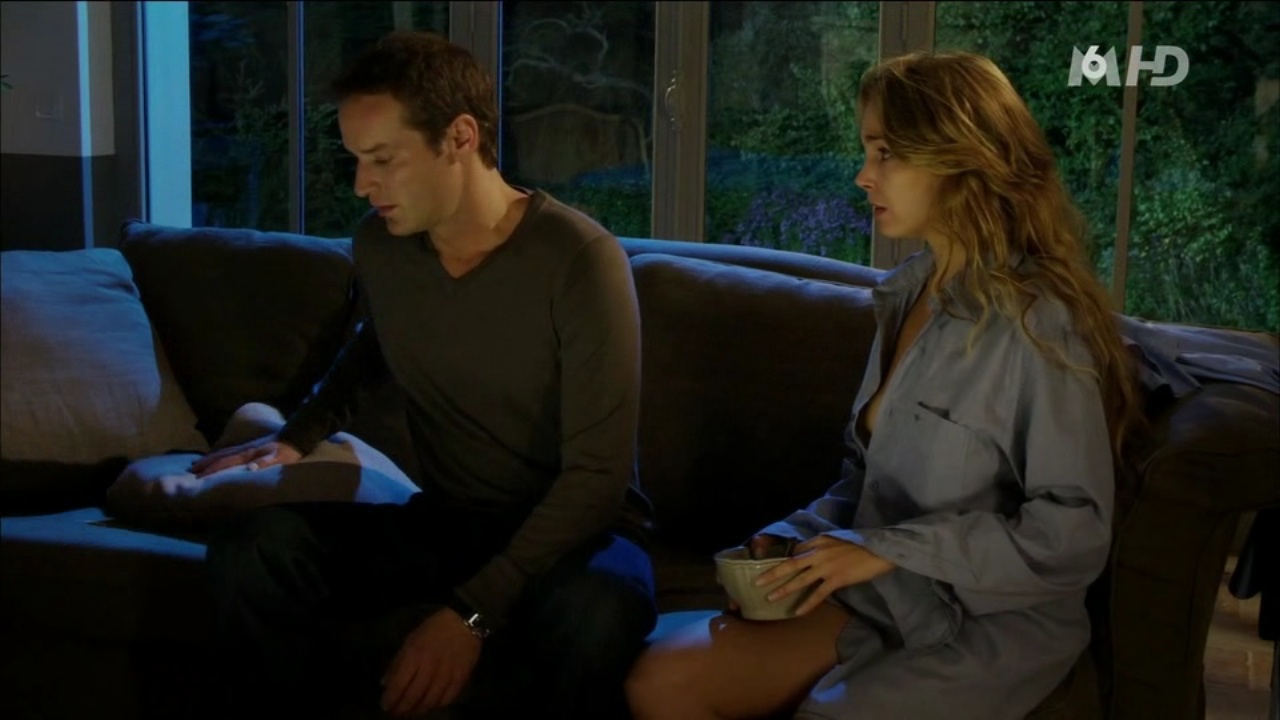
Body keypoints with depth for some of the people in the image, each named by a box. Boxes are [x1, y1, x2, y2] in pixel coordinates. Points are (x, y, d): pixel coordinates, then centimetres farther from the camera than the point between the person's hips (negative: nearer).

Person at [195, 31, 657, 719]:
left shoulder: (580, 260, -18)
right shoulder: (376, 246, -1)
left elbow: (597, 476, -20)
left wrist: (473, 613, -29)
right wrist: (301, 434, 13)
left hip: (576, 529, -5)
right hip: (446, 522, 5)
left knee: (585, 616, -41)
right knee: (251, 549, -20)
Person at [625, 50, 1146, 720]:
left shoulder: (1036, 321, -16)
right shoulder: (907, 294, 9)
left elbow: (1074, 531, -18)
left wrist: (887, 550, -18)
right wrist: (794, 536, 0)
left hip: (991, 621, -6)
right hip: (883, 595, 7)